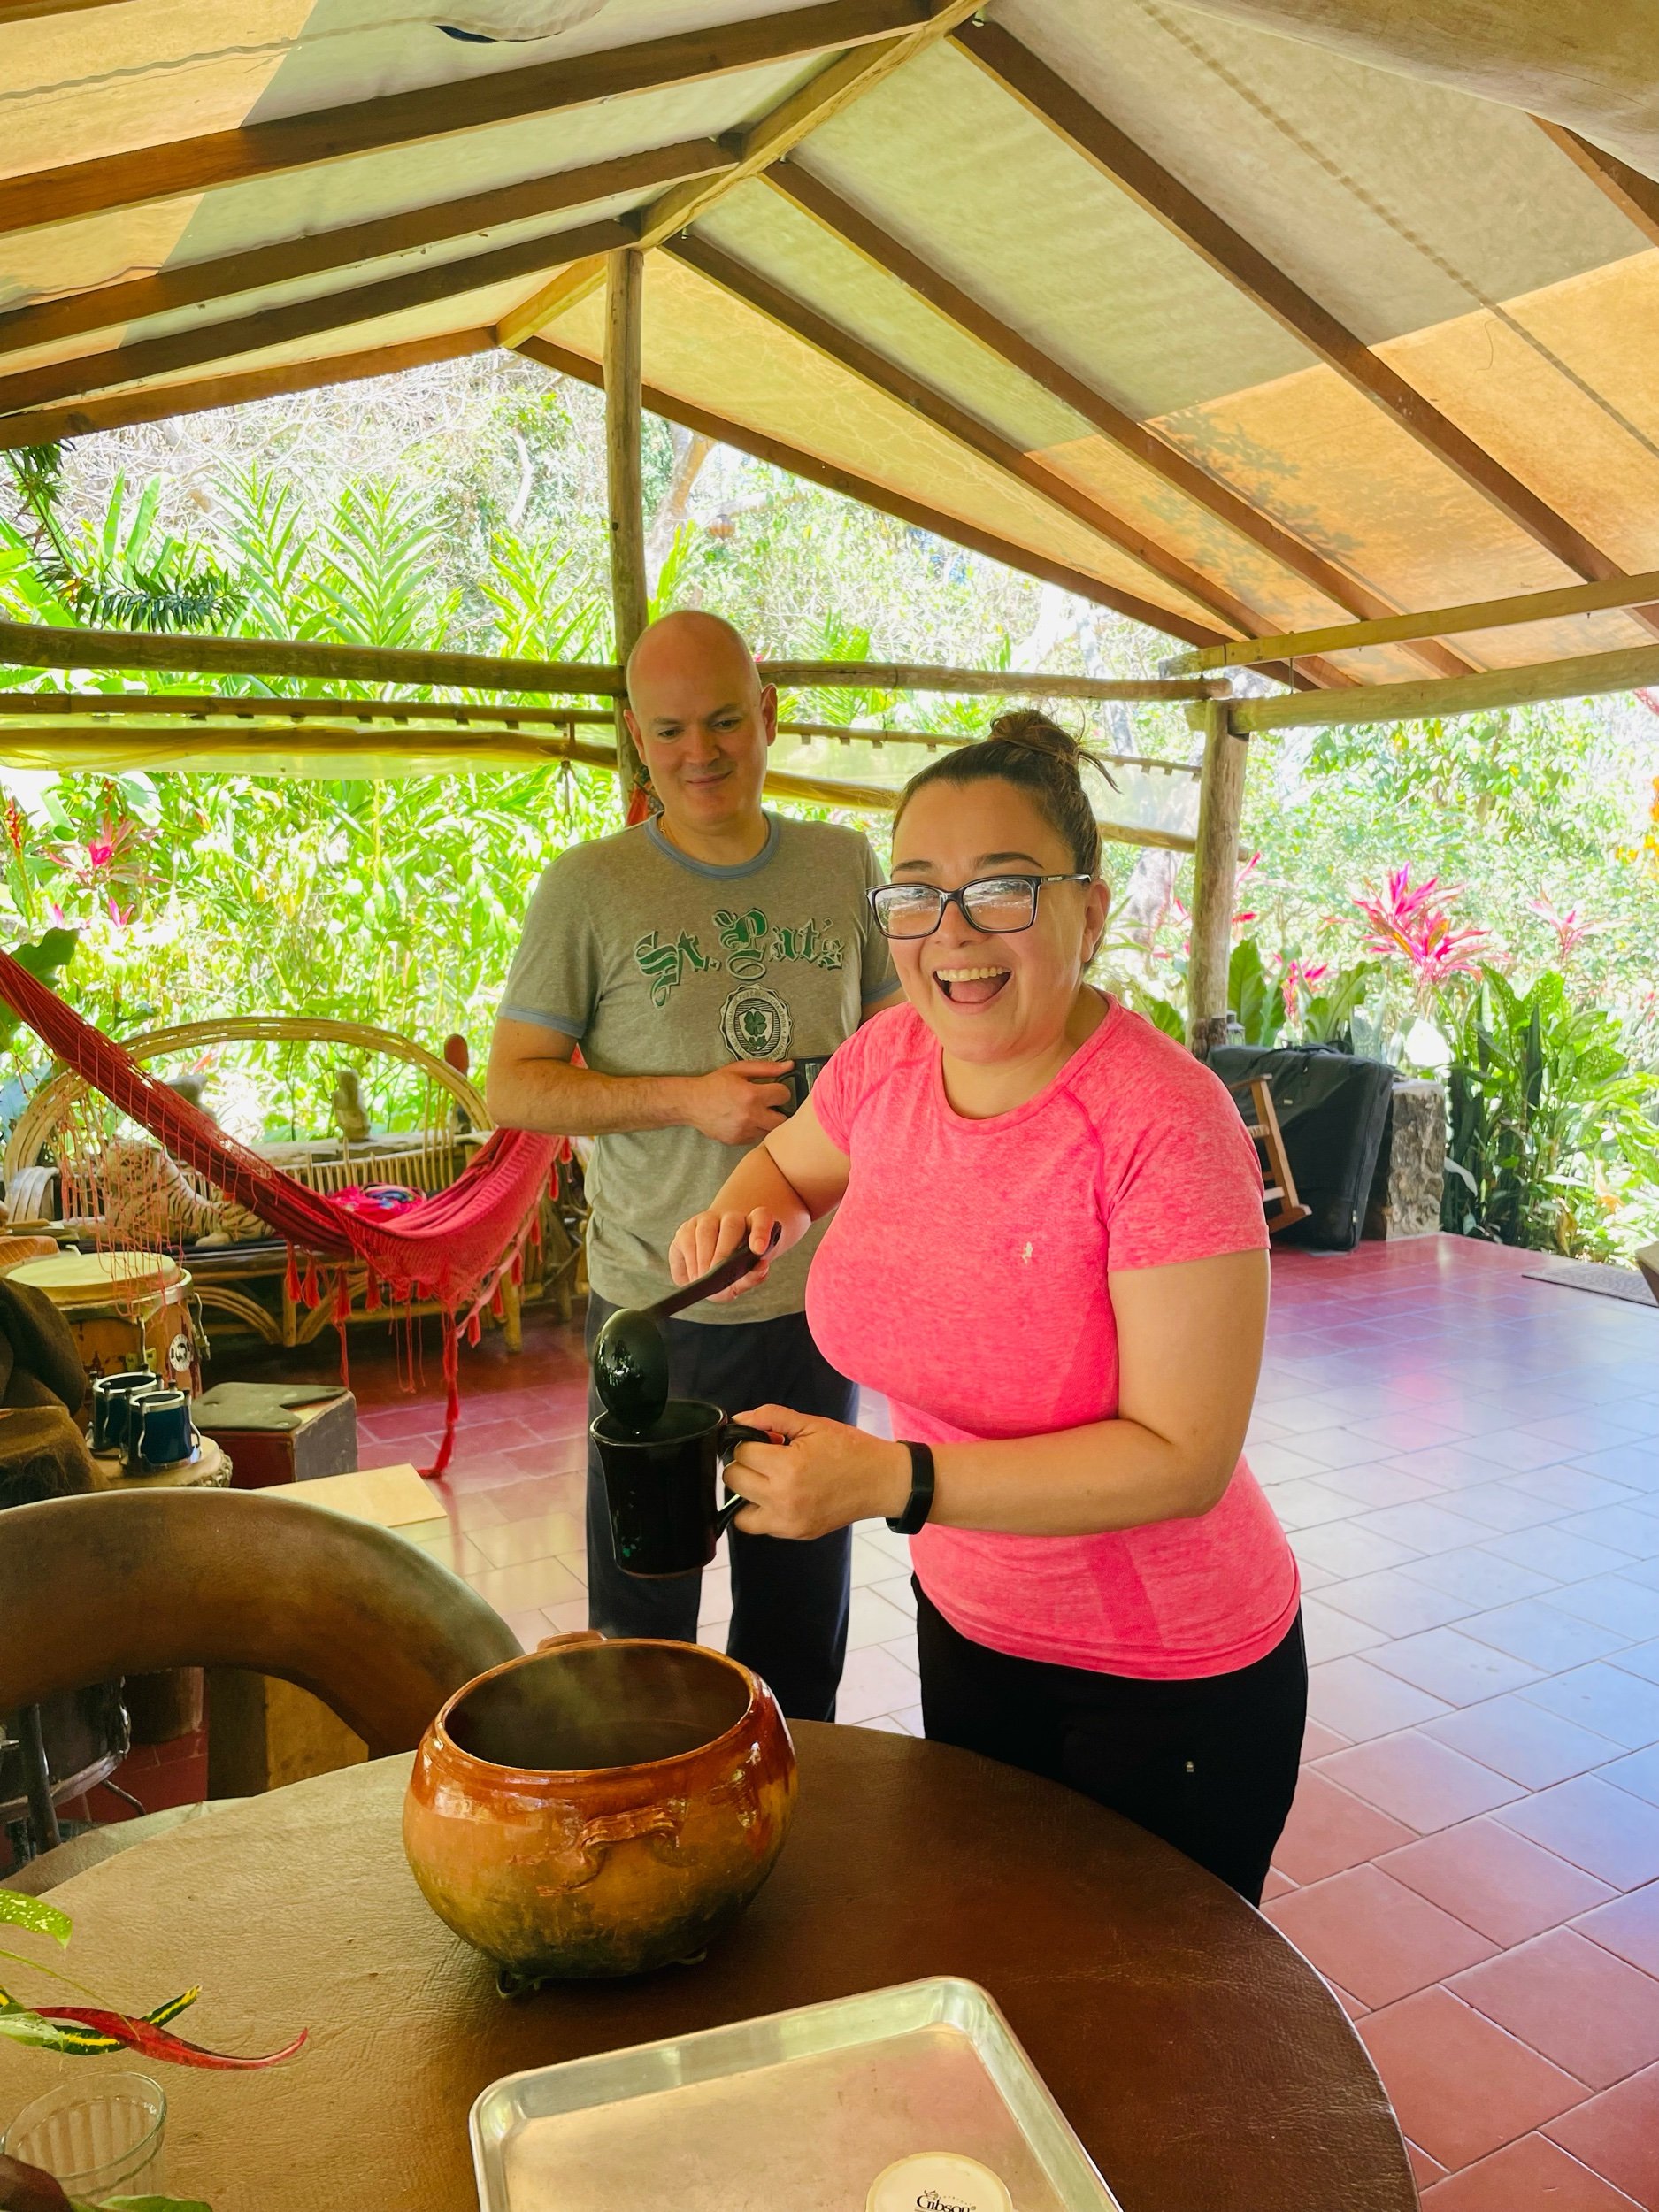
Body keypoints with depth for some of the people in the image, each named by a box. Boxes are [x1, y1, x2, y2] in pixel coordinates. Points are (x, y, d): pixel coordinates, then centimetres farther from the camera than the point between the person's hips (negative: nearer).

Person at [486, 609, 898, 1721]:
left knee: (803, 1617, 18)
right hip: (659, 1306, -3)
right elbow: (512, 1087, -6)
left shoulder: (844, 863, 4)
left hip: (817, 1300, 3)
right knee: (643, 1621, 11)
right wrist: (689, 1099, -18)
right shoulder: (589, 887, -6)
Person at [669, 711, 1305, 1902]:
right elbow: (791, 1164, 13)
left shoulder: (1162, 1122, -28)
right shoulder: (889, 1057, -10)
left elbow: (1183, 1457, -27)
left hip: (1167, 1681, -5)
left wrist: (891, 1479, -33)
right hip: (966, 1620, 6)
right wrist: (744, 1211, -10)